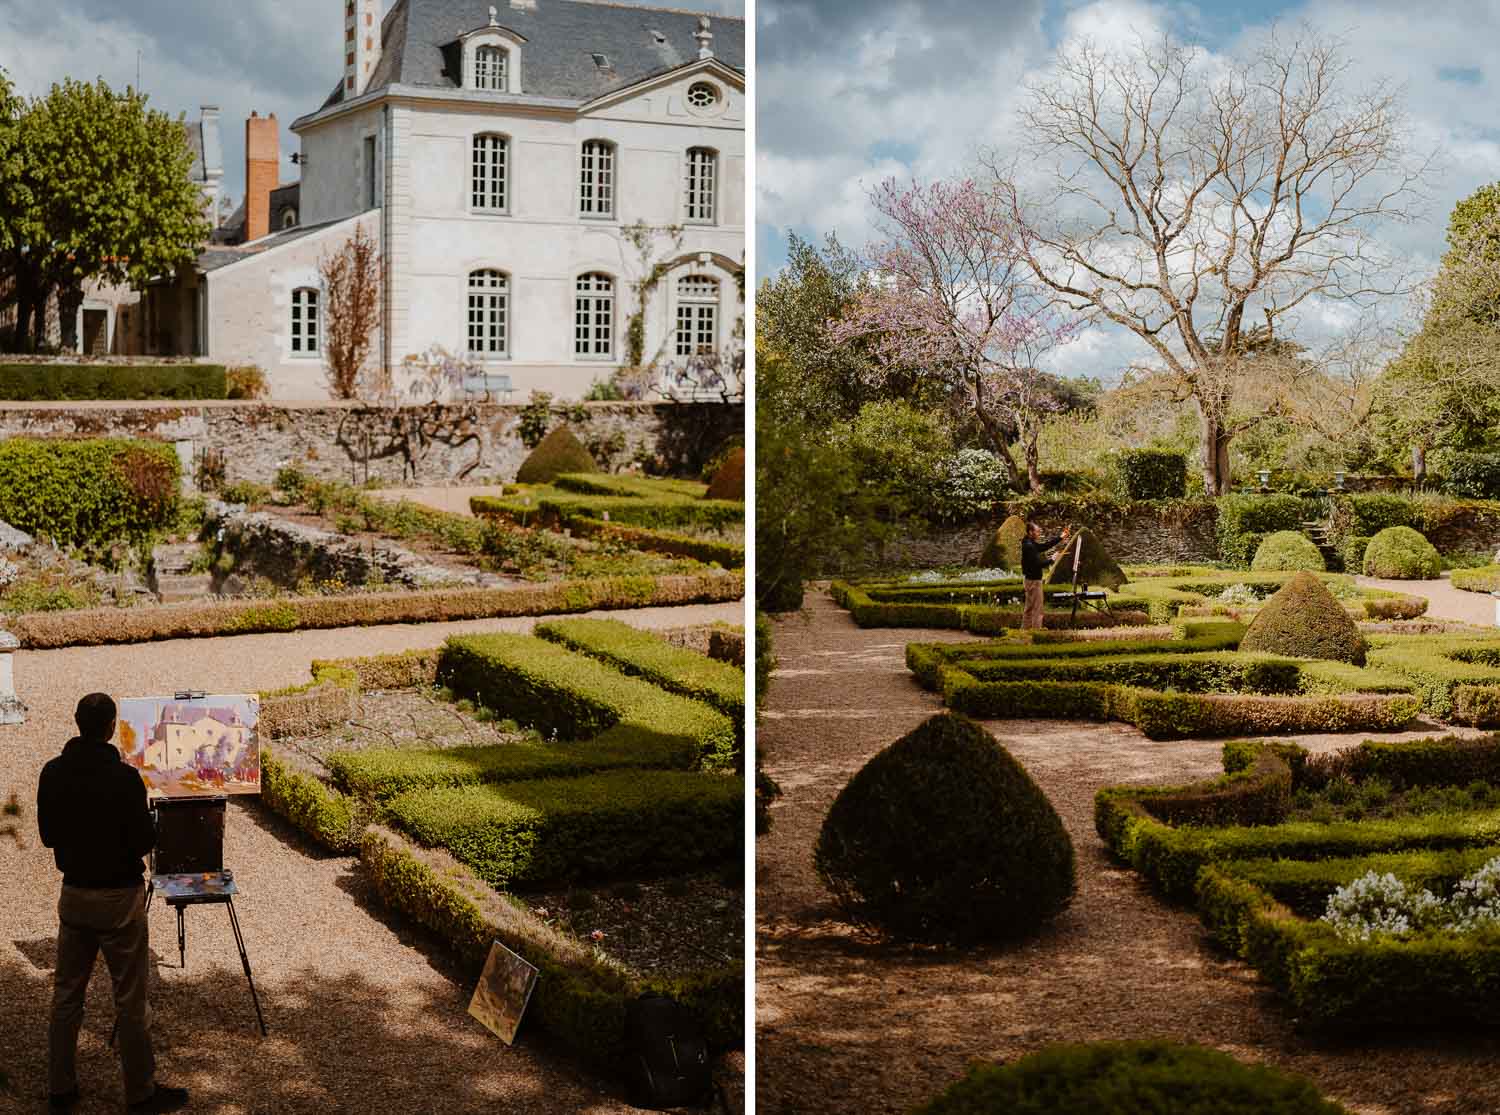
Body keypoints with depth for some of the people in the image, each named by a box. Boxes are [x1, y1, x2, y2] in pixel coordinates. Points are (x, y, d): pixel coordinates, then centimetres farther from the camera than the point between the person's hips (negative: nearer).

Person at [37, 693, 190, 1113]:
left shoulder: (53, 773, -3)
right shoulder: (123, 777, -21)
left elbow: (47, 835, 6)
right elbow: (143, 842, -17)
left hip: (73, 894, 5)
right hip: (119, 898, -5)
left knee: (66, 994, 16)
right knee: (130, 1001, 5)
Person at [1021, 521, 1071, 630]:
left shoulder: (1031, 544, 11)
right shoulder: (1029, 546, -20)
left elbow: (1045, 546, 18)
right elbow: (1037, 564, -25)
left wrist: (1060, 538, 18)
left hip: (1030, 579, 10)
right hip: (1034, 580, -10)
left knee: (1029, 608, 15)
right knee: (1037, 608, -7)